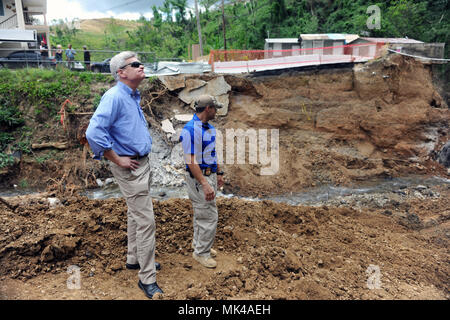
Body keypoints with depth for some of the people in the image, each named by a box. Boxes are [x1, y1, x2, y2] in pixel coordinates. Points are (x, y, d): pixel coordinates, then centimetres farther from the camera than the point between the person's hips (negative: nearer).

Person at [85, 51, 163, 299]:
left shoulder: (134, 97, 12)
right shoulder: (114, 97, -18)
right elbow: (94, 132, -28)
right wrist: (117, 160, -21)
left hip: (142, 162, 10)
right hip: (129, 167, -10)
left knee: (136, 214, 20)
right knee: (146, 220, -7)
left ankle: (135, 259, 38)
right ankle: (147, 278, 6)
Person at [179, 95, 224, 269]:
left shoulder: (209, 128, 9)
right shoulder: (190, 130, -21)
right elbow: (191, 161, -24)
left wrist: (219, 174, 21)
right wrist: (204, 185, -27)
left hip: (210, 175, 9)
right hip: (198, 178, -9)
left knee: (202, 213, 19)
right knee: (209, 216, -4)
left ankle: (198, 244, 34)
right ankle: (201, 252, 11)